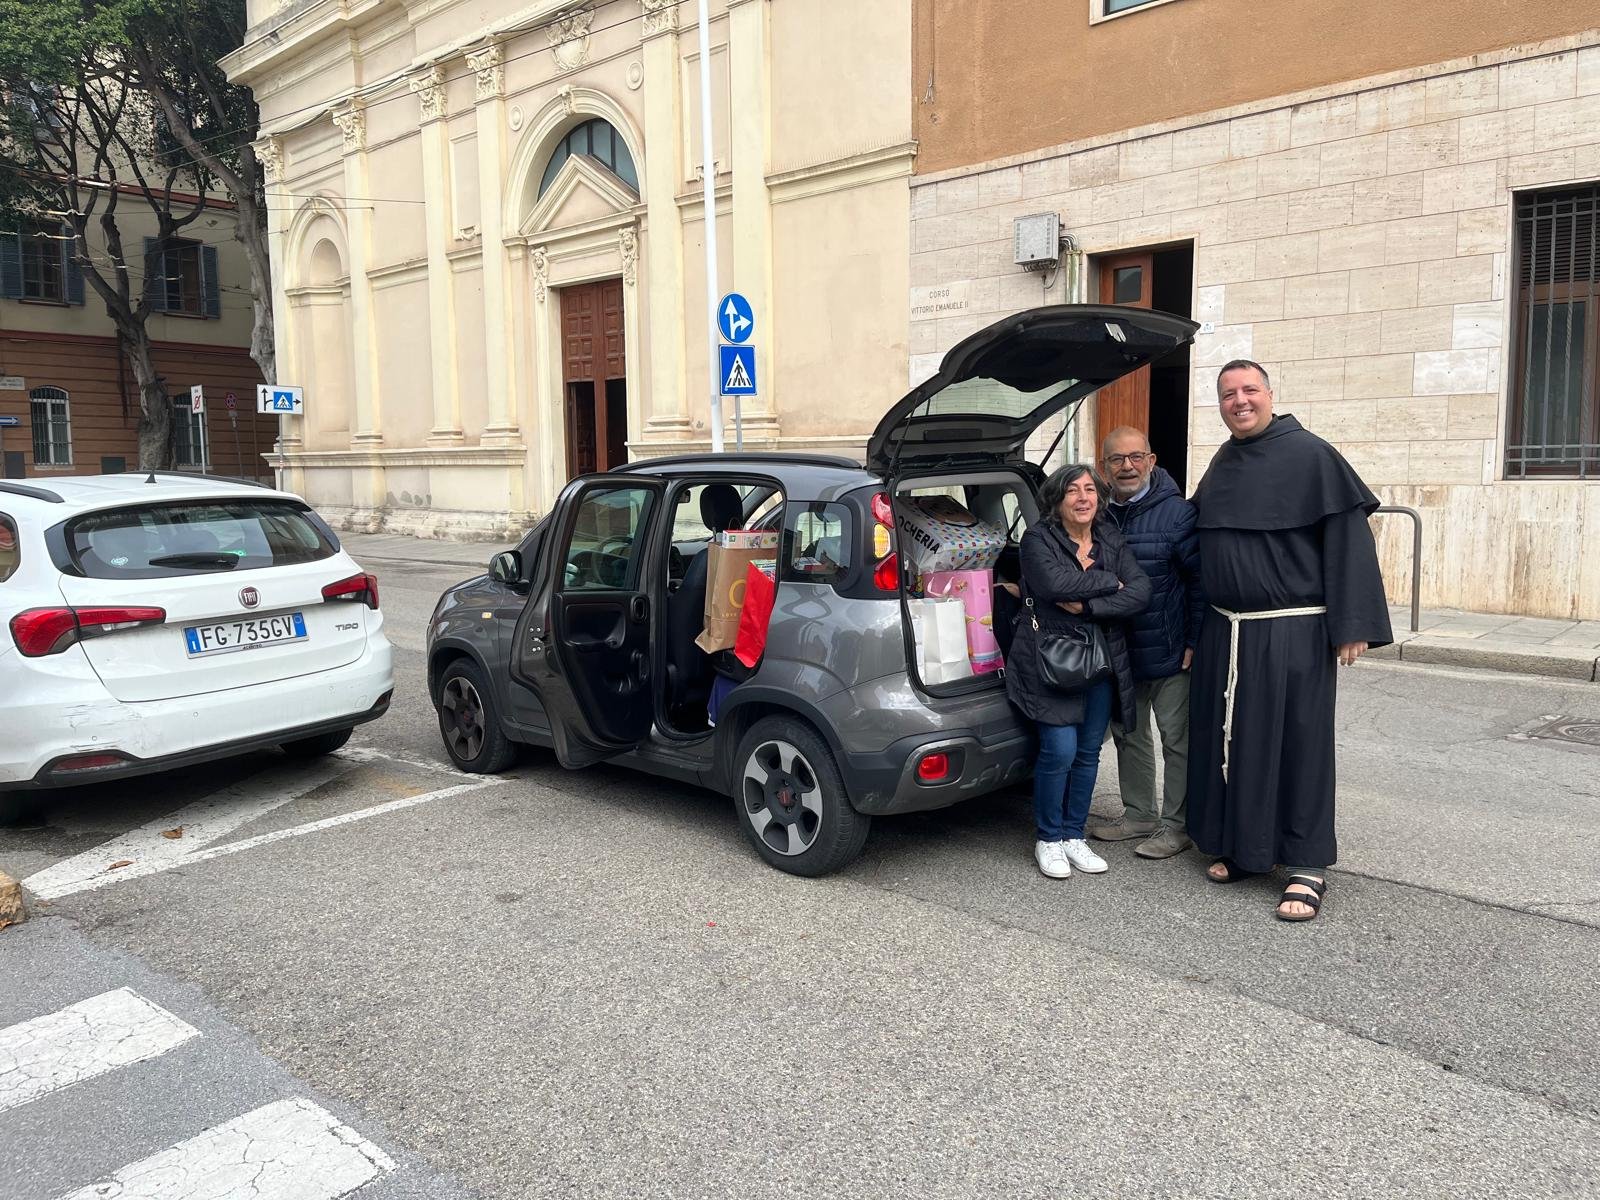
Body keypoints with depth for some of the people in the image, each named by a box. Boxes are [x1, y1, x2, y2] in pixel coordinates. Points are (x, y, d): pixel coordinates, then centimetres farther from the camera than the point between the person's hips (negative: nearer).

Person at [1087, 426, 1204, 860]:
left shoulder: (1177, 513, -12)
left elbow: (1201, 580, -13)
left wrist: (1194, 641, -15)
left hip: (1169, 651, -6)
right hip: (1118, 651, 6)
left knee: (1176, 738, 5)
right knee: (1128, 735, 16)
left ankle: (1177, 824, 16)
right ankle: (1139, 814, 30)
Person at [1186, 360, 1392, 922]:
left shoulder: (1310, 455, -7)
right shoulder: (1222, 464, 12)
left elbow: (1348, 538, -10)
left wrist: (1351, 625, -15)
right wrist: (1196, 629, 16)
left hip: (1292, 633, -6)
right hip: (1224, 633, 6)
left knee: (1298, 743, 0)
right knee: (1231, 739, 11)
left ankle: (1307, 864, 12)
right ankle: (1238, 846, 26)